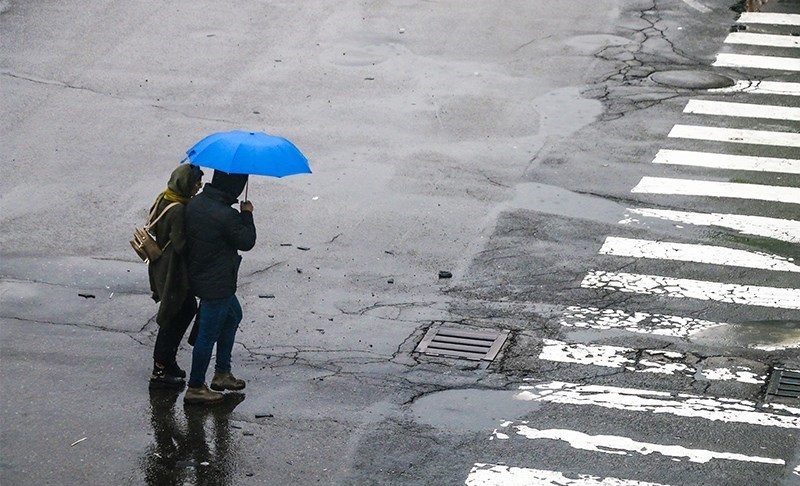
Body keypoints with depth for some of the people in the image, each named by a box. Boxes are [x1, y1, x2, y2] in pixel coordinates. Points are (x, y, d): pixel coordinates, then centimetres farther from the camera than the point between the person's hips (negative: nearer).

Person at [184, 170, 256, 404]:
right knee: (208, 334, 3)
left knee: (233, 315, 27)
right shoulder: (226, 216, -28)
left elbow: (186, 237, 8)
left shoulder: (194, 203, -4)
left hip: (197, 276, 9)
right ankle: (195, 388, 14)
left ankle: (222, 373, 35)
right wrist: (247, 215, 0)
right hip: (217, 284, -9)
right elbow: (247, 242, -13)